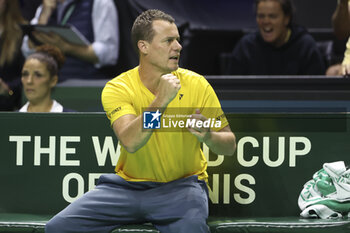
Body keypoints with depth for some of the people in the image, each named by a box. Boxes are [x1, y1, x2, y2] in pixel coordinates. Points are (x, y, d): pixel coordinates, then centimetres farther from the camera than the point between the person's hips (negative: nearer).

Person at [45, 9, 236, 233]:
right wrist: (161, 101, -31)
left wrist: (208, 136, -21)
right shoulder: (117, 88, -6)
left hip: (181, 185, -1)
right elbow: (130, 142, -23)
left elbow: (230, 145, 1)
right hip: (128, 186, 1)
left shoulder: (196, 85, -3)